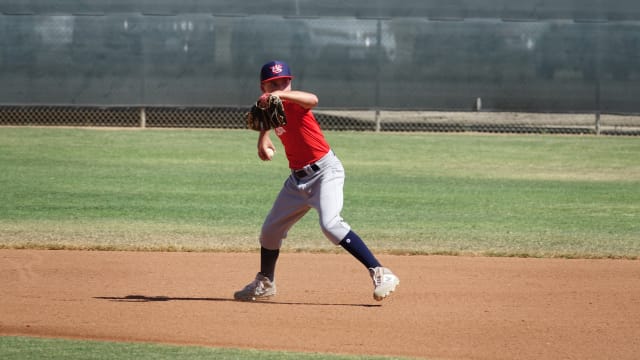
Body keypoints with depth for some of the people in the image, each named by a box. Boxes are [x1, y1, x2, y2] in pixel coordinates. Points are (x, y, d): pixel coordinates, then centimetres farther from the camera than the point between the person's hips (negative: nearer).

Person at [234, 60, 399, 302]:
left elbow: (312, 100, -40)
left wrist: (281, 94, -54)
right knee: (271, 229, 17)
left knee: (330, 224, -28)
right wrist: (263, 139, 3)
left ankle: (381, 274, -30)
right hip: (298, 177, 9)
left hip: (325, 171, -9)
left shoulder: (293, 103, -17)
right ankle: (265, 284, 41)